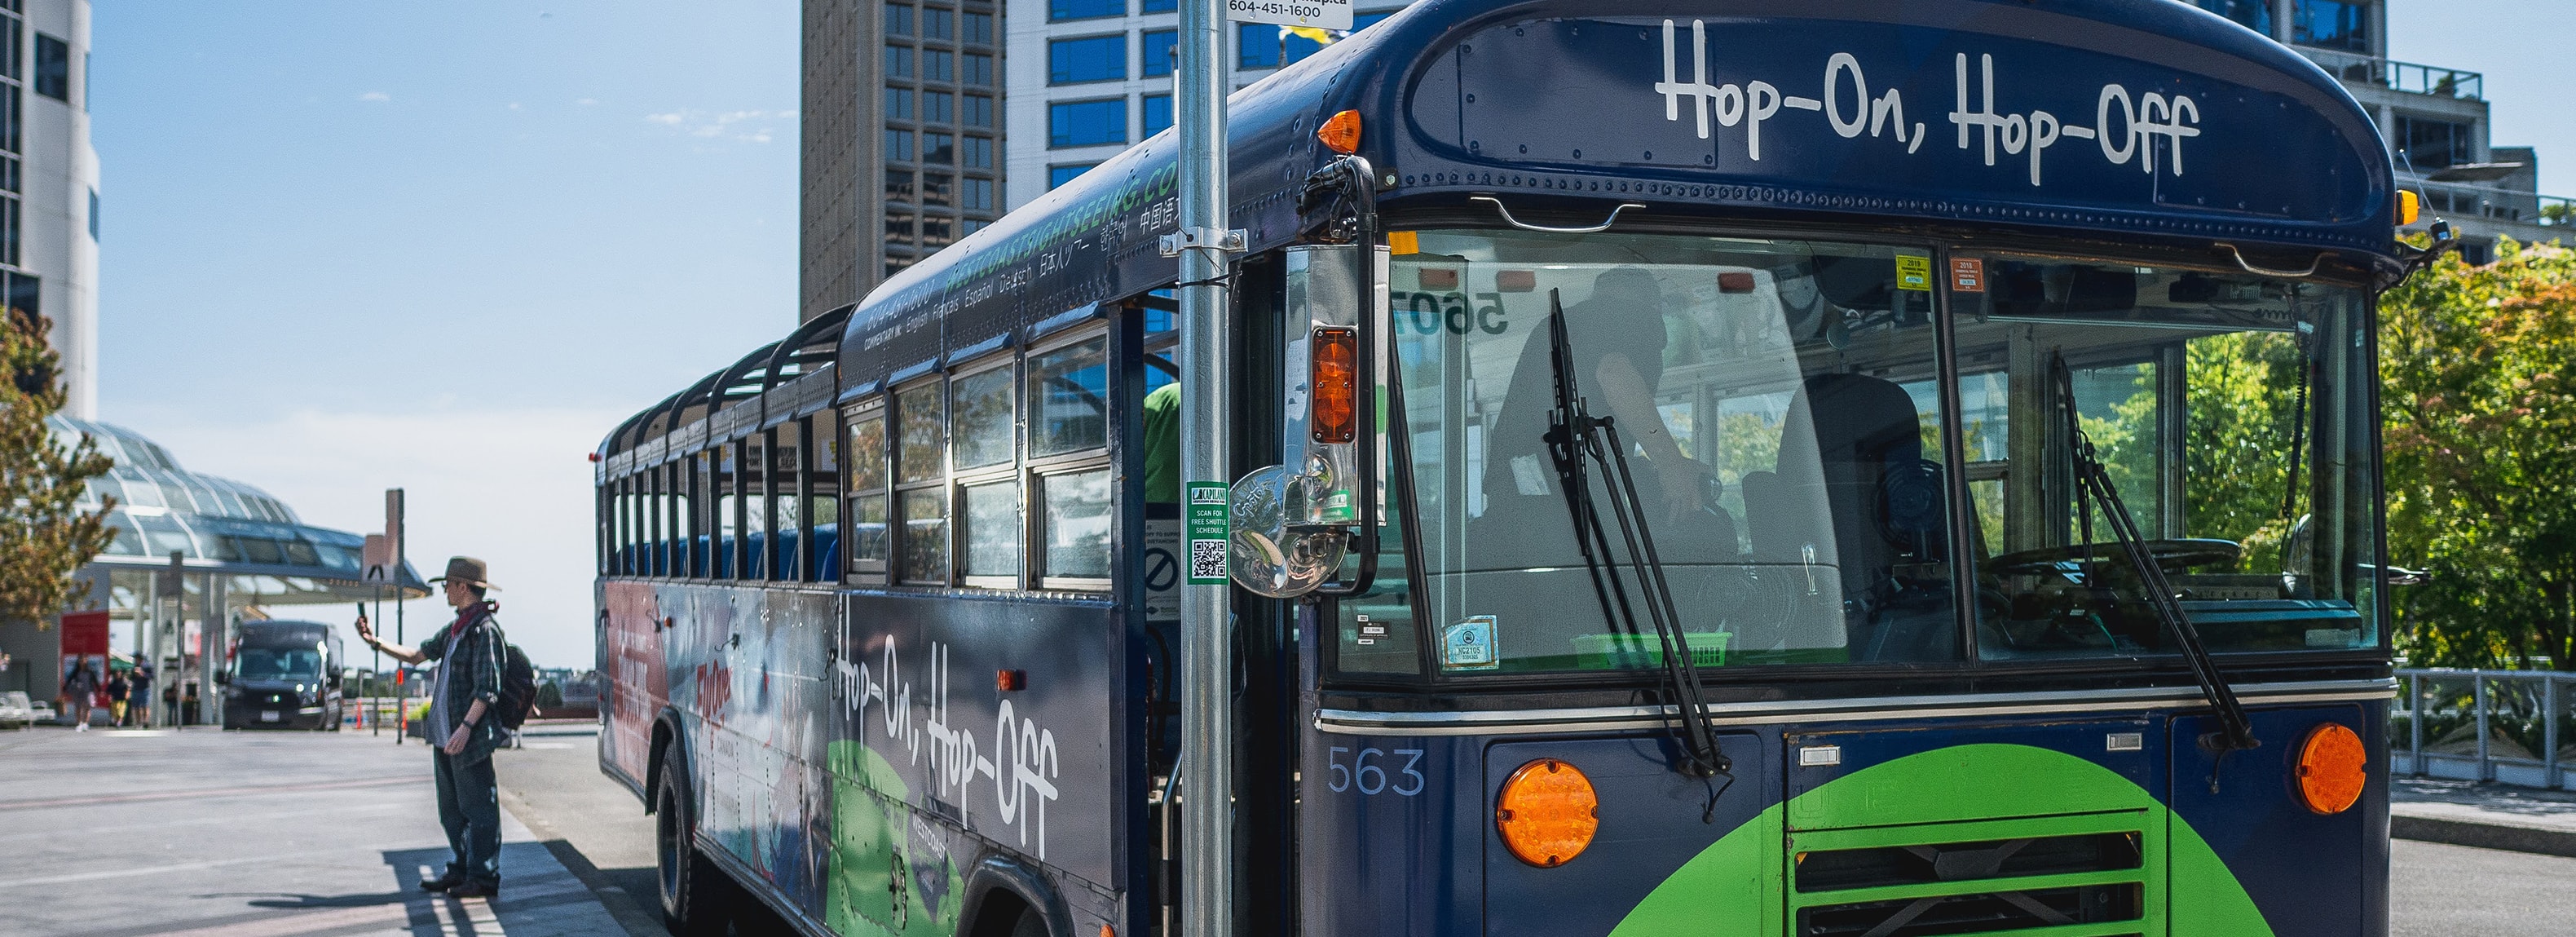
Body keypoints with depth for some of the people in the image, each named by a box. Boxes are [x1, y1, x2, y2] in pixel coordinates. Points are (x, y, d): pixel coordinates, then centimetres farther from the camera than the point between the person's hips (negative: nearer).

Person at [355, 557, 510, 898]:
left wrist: (466, 726, -27)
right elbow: (418, 655, 28)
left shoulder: (485, 629, -13)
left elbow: (488, 687, -19)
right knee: (451, 810, 15)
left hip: (470, 739, -10)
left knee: (477, 808, -5)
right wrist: (376, 642, 20)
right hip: (443, 735, 10)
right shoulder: (455, 628, 17)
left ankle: (484, 877, -1)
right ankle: (462, 870, 24)